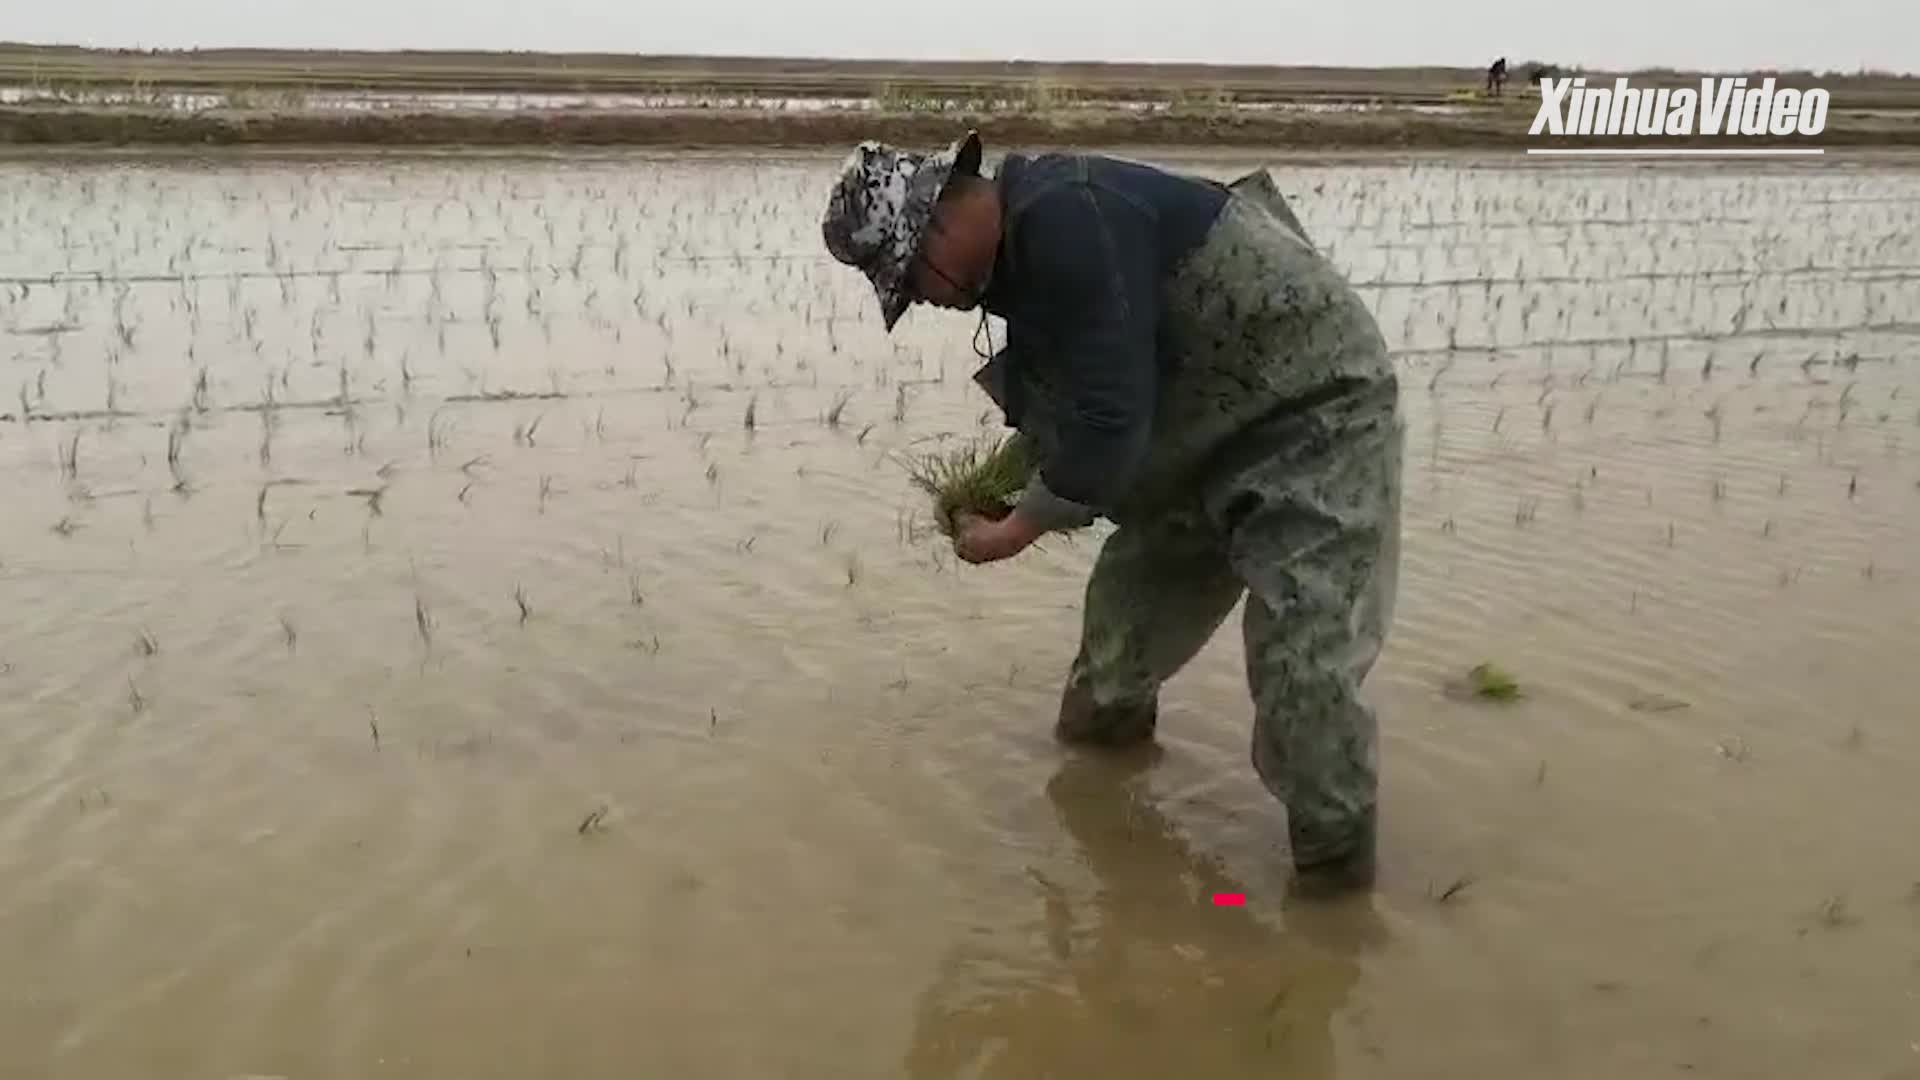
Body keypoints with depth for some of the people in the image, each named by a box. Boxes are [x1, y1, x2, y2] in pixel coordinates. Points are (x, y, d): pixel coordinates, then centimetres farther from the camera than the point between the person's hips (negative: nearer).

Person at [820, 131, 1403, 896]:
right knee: (1135, 587, 21)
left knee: (1302, 661, -14)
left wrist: (1016, 529, -19)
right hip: (1226, 429, 10)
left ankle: (1335, 868, 2)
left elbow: (1111, 420, -31)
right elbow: (1082, 399, 14)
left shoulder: (1066, 223, -30)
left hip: (1317, 417, -10)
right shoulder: (1025, 246, 4)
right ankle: (1105, 718, 46)